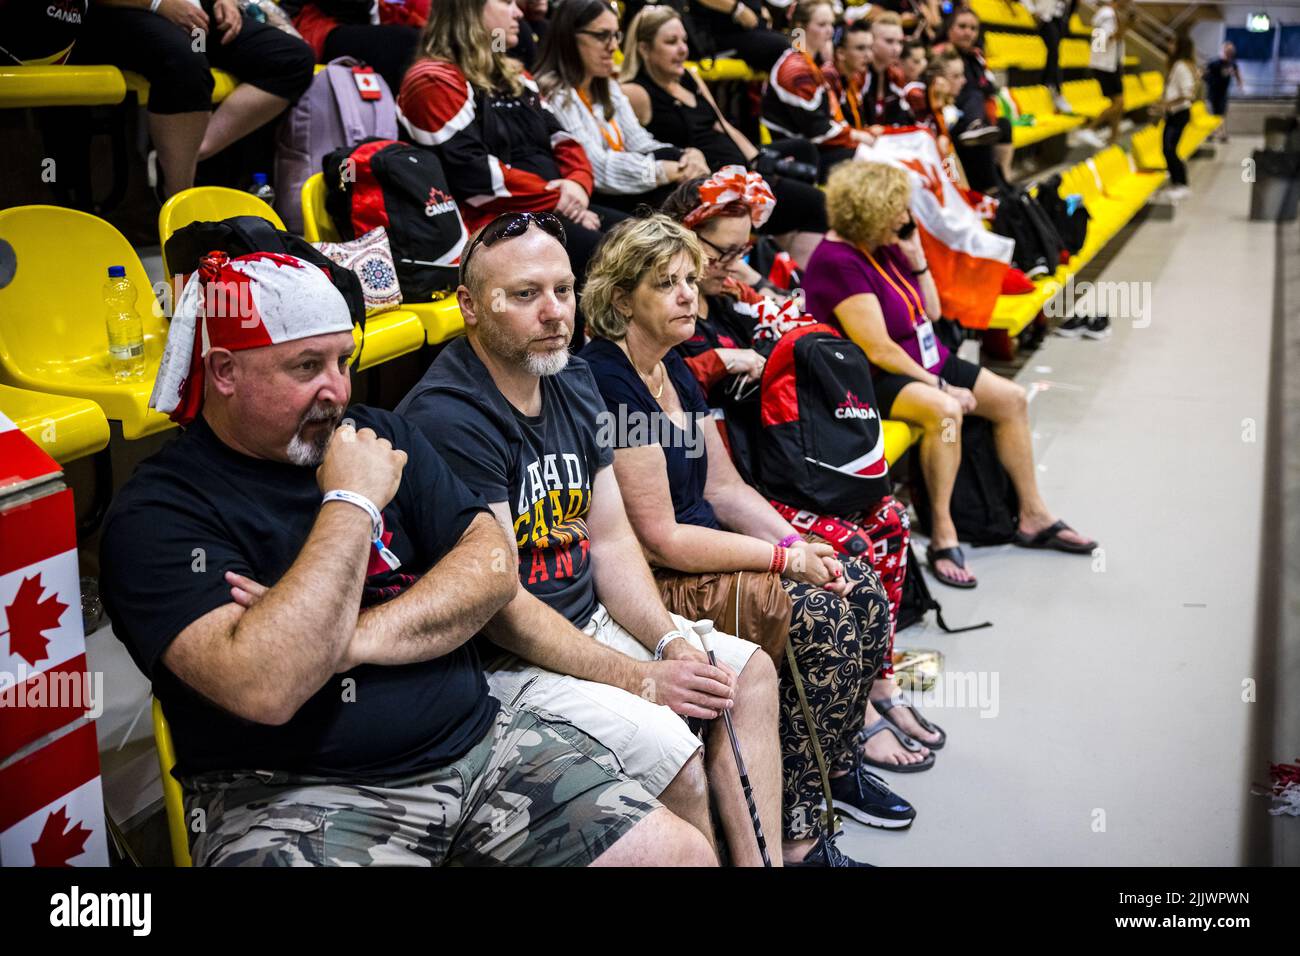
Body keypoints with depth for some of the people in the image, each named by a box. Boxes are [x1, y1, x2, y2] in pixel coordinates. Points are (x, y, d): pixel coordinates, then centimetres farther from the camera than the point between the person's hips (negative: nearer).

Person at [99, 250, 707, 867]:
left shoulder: (378, 435, 11)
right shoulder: (157, 514, -8)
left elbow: (494, 566, 2)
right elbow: (264, 690, -23)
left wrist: (356, 639, -13)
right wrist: (353, 502, -16)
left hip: (474, 739, 6)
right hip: (294, 789, -5)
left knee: (682, 852, -8)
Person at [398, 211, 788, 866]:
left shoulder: (574, 383, 7)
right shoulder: (447, 418, -21)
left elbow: (610, 542, 8)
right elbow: (499, 603, -22)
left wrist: (671, 641, -8)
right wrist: (642, 679, -20)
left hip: (591, 624, 10)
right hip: (503, 659, -9)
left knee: (750, 670, 9)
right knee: (668, 747, -25)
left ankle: (761, 861, 12)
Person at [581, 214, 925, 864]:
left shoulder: (673, 370, 10)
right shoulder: (607, 383, -20)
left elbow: (724, 487, 13)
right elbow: (659, 538, -23)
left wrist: (798, 543, -3)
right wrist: (782, 558, -17)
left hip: (702, 552, 10)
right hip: (651, 583, -9)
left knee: (864, 591, 0)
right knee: (823, 620, -20)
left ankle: (841, 767, 19)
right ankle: (794, 832, -5)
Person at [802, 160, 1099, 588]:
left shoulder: (885, 246, 7)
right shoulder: (837, 262, -21)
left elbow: (931, 312, 15)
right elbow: (879, 350, -24)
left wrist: (917, 259, 1)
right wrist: (940, 386, -18)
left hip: (927, 360, 10)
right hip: (873, 380, -10)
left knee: (1011, 399, 5)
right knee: (944, 410, -37)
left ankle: (1033, 516, 17)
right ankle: (942, 536, -26)